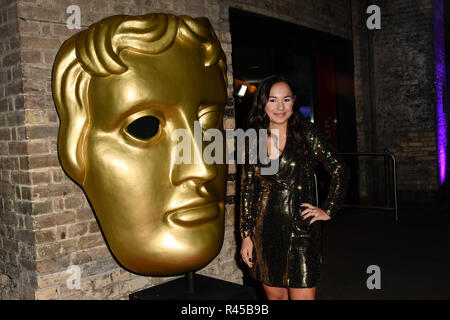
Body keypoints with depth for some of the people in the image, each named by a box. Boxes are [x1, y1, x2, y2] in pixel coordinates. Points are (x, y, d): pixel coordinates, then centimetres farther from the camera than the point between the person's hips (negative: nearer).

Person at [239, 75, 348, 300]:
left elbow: (339, 171, 2)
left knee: (302, 295, -4)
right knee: (275, 295, 13)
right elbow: (247, 191, 7)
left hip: (301, 230, -3)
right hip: (265, 231, 3)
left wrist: (327, 210, 0)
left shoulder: (306, 134, -4)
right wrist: (246, 235, 5)